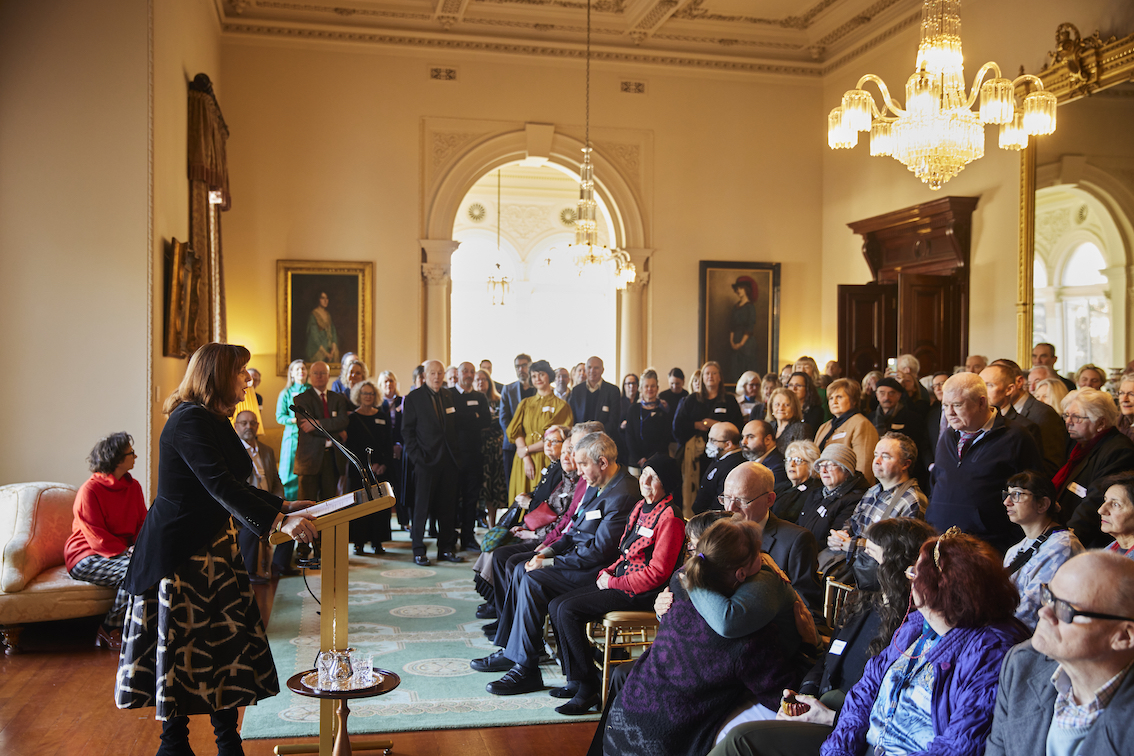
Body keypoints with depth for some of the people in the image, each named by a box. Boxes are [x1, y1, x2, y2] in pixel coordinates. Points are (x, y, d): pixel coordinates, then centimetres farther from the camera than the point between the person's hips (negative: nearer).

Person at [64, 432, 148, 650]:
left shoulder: (133, 487, 10)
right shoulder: (89, 491, -12)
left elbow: (143, 522, 11)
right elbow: (97, 538, -16)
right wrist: (127, 553, -23)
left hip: (122, 552, 7)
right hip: (86, 558, -6)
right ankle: (108, 631, -14)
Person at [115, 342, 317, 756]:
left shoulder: (214, 421, 13)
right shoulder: (189, 421, -18)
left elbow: (235, 486, 19)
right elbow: (220, 486, -29)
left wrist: (284, 506, 12)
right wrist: (278, 521, -36)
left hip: (214, 548, 9)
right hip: (179, 551, -9)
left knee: (227, 641, 8)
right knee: (182, 643, 2)